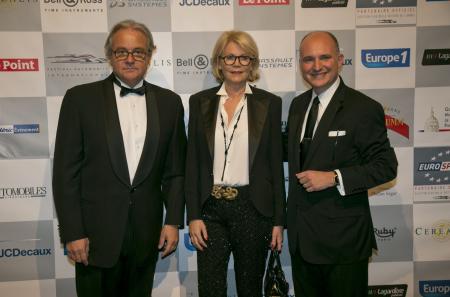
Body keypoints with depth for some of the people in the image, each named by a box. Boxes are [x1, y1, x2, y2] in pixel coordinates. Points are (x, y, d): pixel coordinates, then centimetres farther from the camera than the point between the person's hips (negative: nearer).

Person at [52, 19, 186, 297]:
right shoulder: (80, 98, -4)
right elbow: (66, 171, -5)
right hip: (96, 233, -2)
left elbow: (175, 169, 6)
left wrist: (173, 221, 2)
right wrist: (72, 233, -8)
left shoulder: (169, 102, 3)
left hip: (147, 233, 2)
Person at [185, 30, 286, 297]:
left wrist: (279, 220, 0)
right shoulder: (200, 102, 4)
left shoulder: (269, 103, 0)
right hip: (211, 208, 1)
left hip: (253, 208, 0)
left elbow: (276, 164, 1)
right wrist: (193, 215, -2)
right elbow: (193, 163, 3)